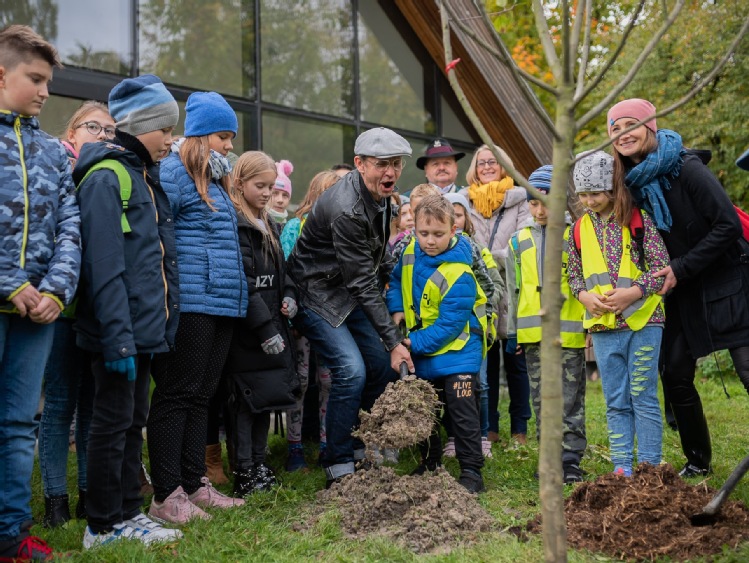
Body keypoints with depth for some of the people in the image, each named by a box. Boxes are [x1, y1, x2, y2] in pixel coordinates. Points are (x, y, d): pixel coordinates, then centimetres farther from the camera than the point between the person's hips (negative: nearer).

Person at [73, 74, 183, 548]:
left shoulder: (146, 177, 16)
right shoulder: (106, 178, -13)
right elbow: (105, 268, -20)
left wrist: (161, 327, 14)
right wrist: (118, 339, -23)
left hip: (146, 327, 9)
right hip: (121, 331, -9)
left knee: (134, 421, 14)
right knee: (114, 421, 0)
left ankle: (128, 513, 24)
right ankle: (103, 526, 10)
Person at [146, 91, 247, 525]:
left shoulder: (215, 182, 22)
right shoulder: (173, 173, -7)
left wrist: (235, 296, 24)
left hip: (223, 304, 9)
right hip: (191, 304, -9)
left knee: (201, 396, 12)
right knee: (177, 395, -6)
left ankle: (195, 484, 18)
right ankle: (167, 496, -2)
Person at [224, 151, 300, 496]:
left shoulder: (267, 224, 17)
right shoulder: (234, 224, -13)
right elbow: (243, 284, -19)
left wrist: (288, 295, 5)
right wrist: (265, 328, -21)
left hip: (271, 323, 9)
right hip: (247, 329, -9)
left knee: (265, 397, 13)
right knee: (245, 400, -4)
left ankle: (258, 465, 22)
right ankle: (244, 474, 2)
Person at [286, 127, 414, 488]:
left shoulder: (381, 194, -2)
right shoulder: (346, 210, -30)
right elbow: (362, 283, -28)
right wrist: (393, 340, -25)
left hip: (351, 293, 9)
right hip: (316, 295, -9)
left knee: (382, 366, 4)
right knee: (351, 370, -19)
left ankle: (363, 448, 20)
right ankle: (338, 465, -6)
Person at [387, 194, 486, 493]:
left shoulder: (458, 275, -27)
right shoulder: (411, 251, -6)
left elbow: (448, 326, -26)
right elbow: (397, 278, 16)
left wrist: (412, 343, -23)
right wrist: (397, 309, 0)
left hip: (456, 350, -7)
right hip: (421, 353, 7)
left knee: (462, 410, -8)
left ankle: (471, 471, 0)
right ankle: (430, 465, 29)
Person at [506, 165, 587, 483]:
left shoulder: (573, 236, 2)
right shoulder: (518, 242, 12)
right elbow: (513, 289, 16)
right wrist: (513, 331, 14)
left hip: (569, 331, -3)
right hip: (533, 333, 4)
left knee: (570, 399, -1)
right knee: (542, 398, 8)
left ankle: (571, 460, 4)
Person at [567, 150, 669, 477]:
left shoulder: (637, 220, -5)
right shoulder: (580, 228, 7)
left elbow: (662, 266, -6)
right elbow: (574, 272, 15)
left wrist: (632, 292, -18)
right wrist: (584, 295, -5)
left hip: (642, 320, -4)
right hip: (603, 326, 4)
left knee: (643, 396, -1)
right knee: (616, 401, 9)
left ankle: (650, 464, 7)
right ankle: (621, 466, 15)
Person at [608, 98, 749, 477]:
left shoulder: (684, 168, -16)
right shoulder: (629, 182, 2)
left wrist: (680, 269, -19)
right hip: (681, 292, 7)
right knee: (675, 377, 7)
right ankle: (698, 461, 22)